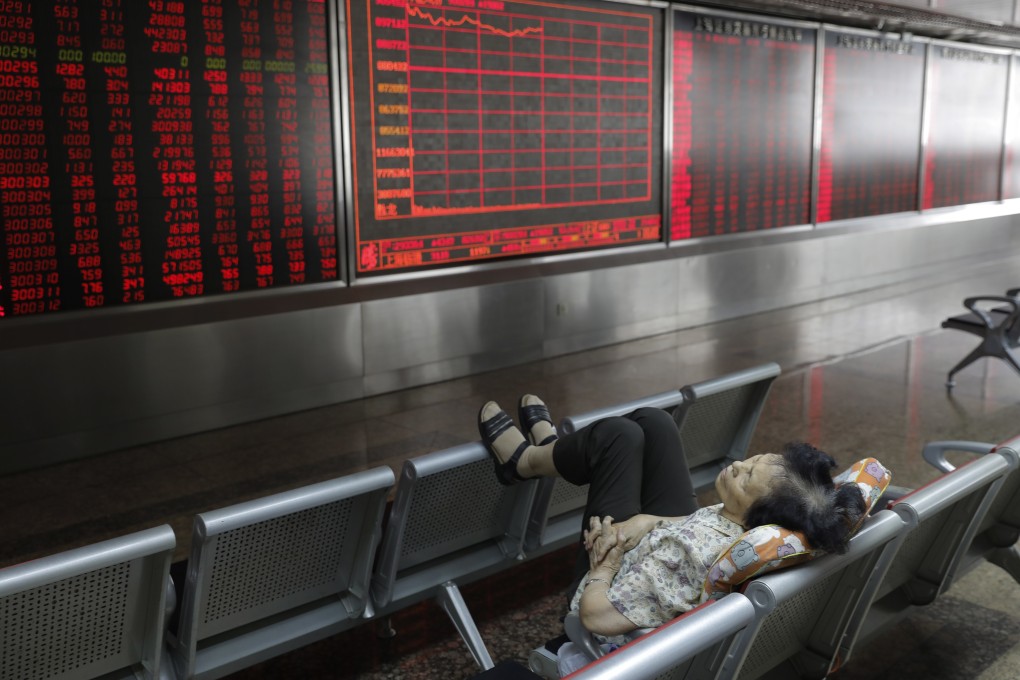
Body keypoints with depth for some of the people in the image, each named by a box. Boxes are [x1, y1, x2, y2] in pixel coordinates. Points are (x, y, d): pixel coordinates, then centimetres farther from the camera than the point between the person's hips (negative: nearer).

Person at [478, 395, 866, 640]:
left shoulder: (690, 554, -45)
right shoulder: (766, 529, -23)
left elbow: (597, 616, -39)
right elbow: (702, 521, -3)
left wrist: (606, 563, -22)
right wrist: (647, 521, -18)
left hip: (609, 576, -6)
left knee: (619, 433, -3)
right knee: (651, 421, 4)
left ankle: (526, 460, 29)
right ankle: (554, 449, 34)